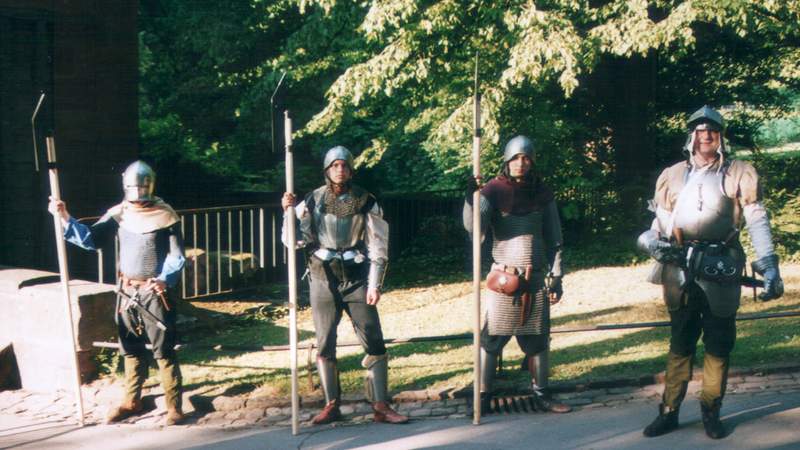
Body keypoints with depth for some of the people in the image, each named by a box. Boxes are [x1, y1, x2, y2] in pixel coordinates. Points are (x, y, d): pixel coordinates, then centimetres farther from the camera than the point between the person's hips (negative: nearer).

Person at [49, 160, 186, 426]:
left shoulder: (164, 215, -9)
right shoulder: (118, 213, 4)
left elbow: (177, 256, -8)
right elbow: (92, 239, 0)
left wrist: (165, 279, -24)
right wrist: (65, 219, -12)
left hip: (155, 293, -5)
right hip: (127, 292, 5)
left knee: (164, 350, -3)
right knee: (131, 349, 15)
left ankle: (174, 406, 4)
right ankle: (131, 401, 28)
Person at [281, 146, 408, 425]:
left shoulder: (365, 202, -2)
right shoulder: (312, 201, 0)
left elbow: (378, 247, -2)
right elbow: (295, 241, -1)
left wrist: (374, 284, -8)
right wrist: (289, 212, -15)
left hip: (356, 279, -1)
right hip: (323, 279, 1)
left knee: (374, 342, -4)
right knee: (324, 344, 5)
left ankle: (381, 406, 2)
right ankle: (331, 406, 14)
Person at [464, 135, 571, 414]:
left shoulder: (542, 193, 6)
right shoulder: (493, 190, -5)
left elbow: (553, 240, 9)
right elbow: (474, 228, -17)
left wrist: (556, 277, 5)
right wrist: (471, 197, -31)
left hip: (536, 278, 3)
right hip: (503, 278, -3)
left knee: (538, 339, 10)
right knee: (491, 339, -3)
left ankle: (541, 396, 21)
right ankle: (483, 397, 5)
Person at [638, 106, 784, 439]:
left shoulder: (739, 174, 3)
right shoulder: (672, 175, 11)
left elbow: (757, 221, -3)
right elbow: (659, 221, 13)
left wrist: (769, 266, -13)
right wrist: (652, 241, -10)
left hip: (720, 270, -2)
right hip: (680, 270, 2)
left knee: (719, 343, 6)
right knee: (680, 342, 9)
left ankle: (711, 411, 18)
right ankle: (669, 411, 15)